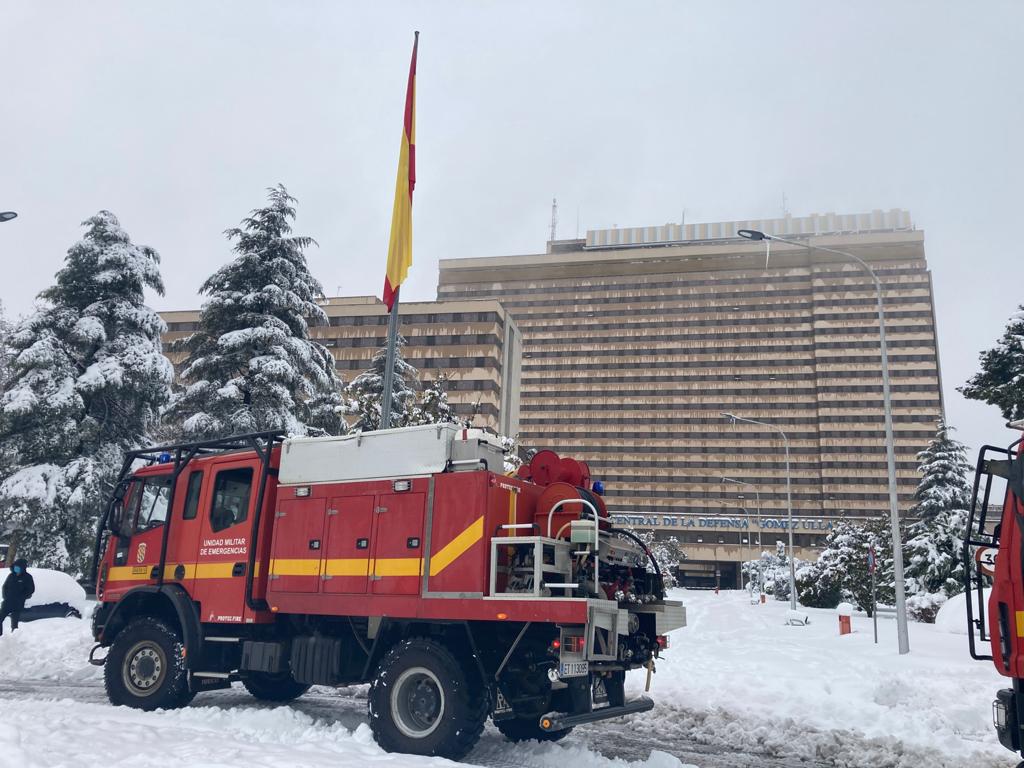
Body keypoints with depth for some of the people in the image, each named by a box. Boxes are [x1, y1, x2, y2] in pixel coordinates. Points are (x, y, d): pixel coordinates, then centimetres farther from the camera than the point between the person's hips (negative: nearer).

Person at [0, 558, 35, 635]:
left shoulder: (27, 577, -4)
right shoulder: (11, 575, 7)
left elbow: (31, 590, -4)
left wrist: (20, 598, -11)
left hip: (18, 605, -4)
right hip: (7, 602, 4)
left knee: (14, 623, 0)